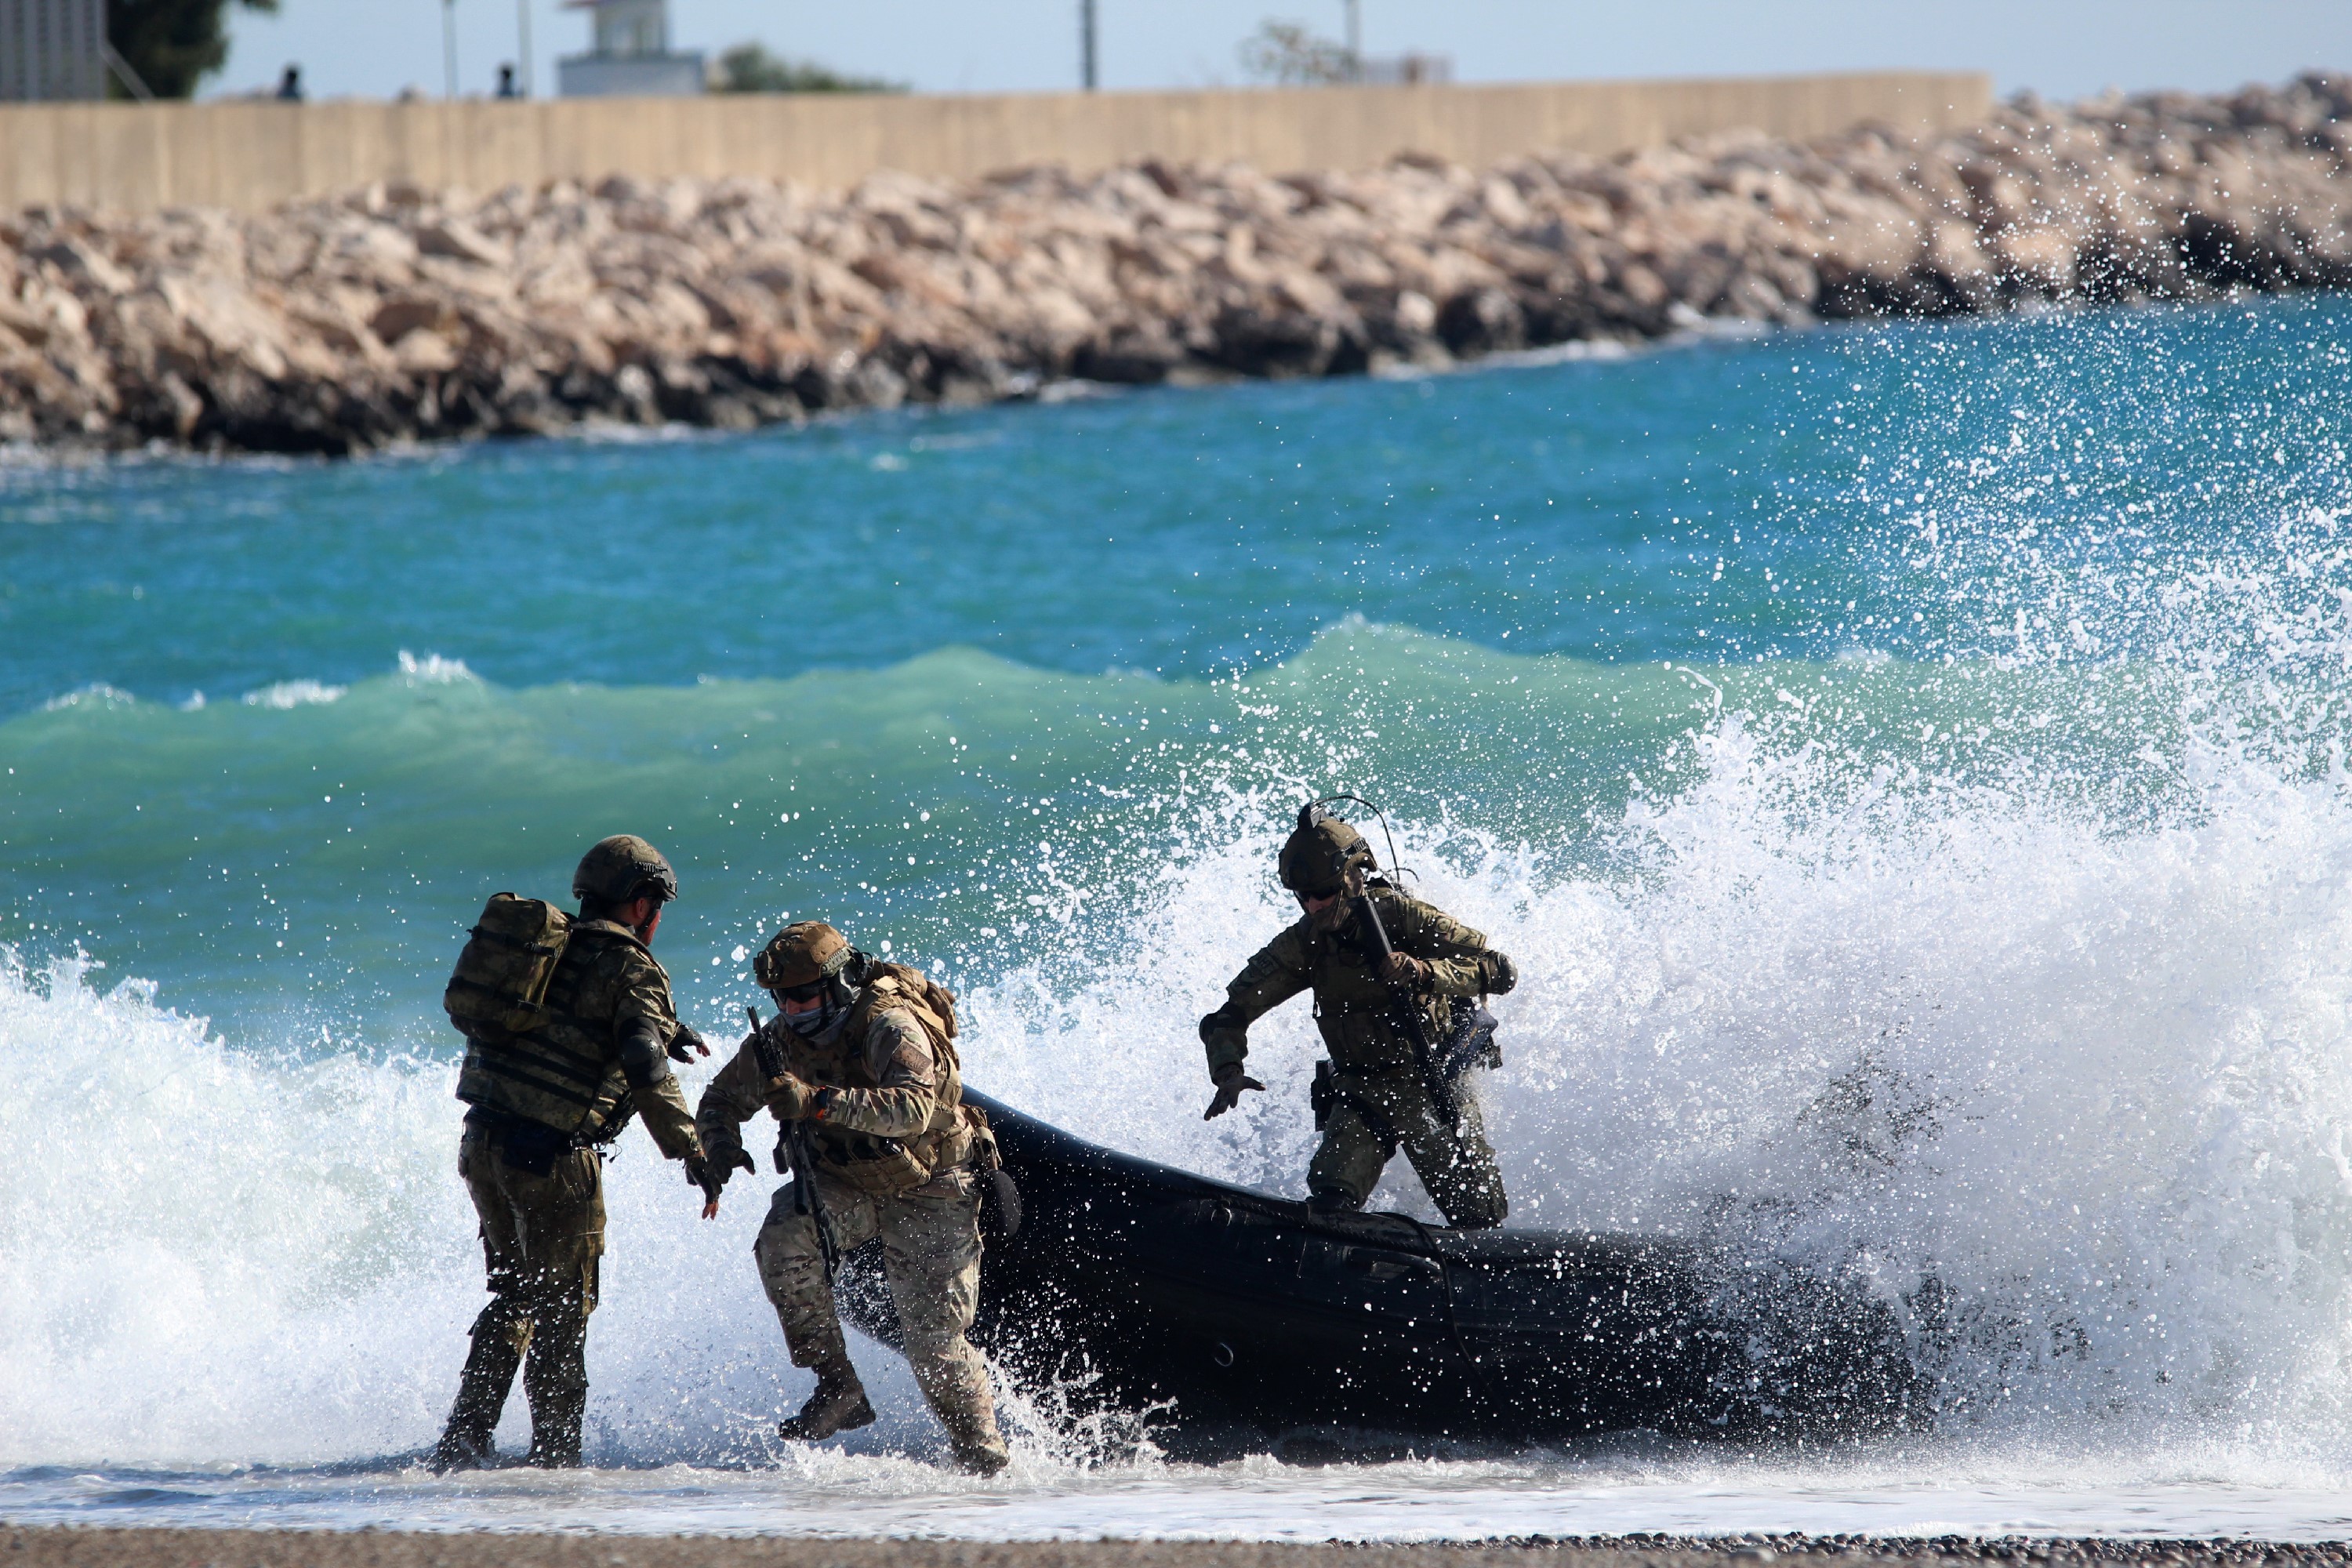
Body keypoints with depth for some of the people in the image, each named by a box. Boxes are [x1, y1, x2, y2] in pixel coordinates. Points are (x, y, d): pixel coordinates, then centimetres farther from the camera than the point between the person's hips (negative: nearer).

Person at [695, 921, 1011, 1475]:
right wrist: (720, 1150, -21)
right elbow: (722, 1101, 4)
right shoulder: (781, 1039, -8)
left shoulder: (891, 1026, -27)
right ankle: (837, 1387, -19)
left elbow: (914, 1108, -44)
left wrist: (819, 1100, -56)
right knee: (784, 1240, -26)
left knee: (933, 1339, -10)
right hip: (846, 1185, 5)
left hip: (928, 1194, -5)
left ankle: (981, 1450, 13)